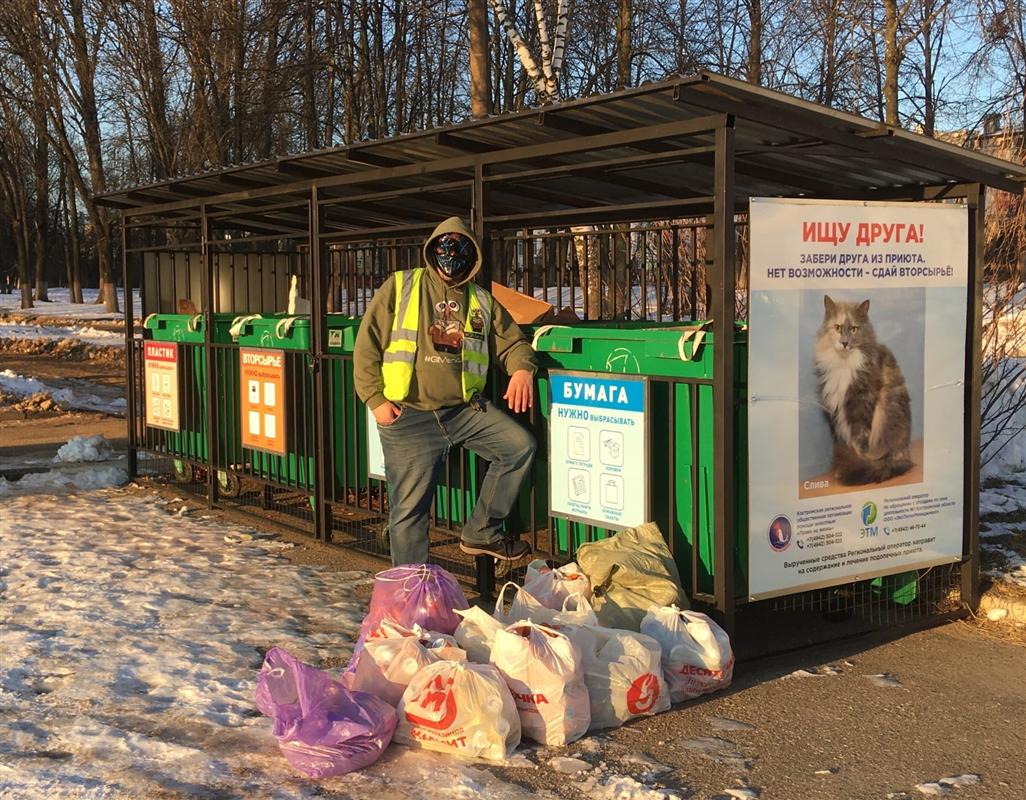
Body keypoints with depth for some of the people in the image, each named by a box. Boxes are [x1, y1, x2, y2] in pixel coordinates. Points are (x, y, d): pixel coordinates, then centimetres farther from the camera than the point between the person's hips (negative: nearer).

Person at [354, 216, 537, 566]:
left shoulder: (482, 301, 15)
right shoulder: (399, 288, 4)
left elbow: (512, 342, 15)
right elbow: (367, 344, 1)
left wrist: (521, 368, -9)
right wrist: (375, 399, -7)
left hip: (465, 410, 3)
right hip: (409, 416, -3)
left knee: (521, 445, -15)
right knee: (409, 509, -2)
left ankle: (481, 533, 0)